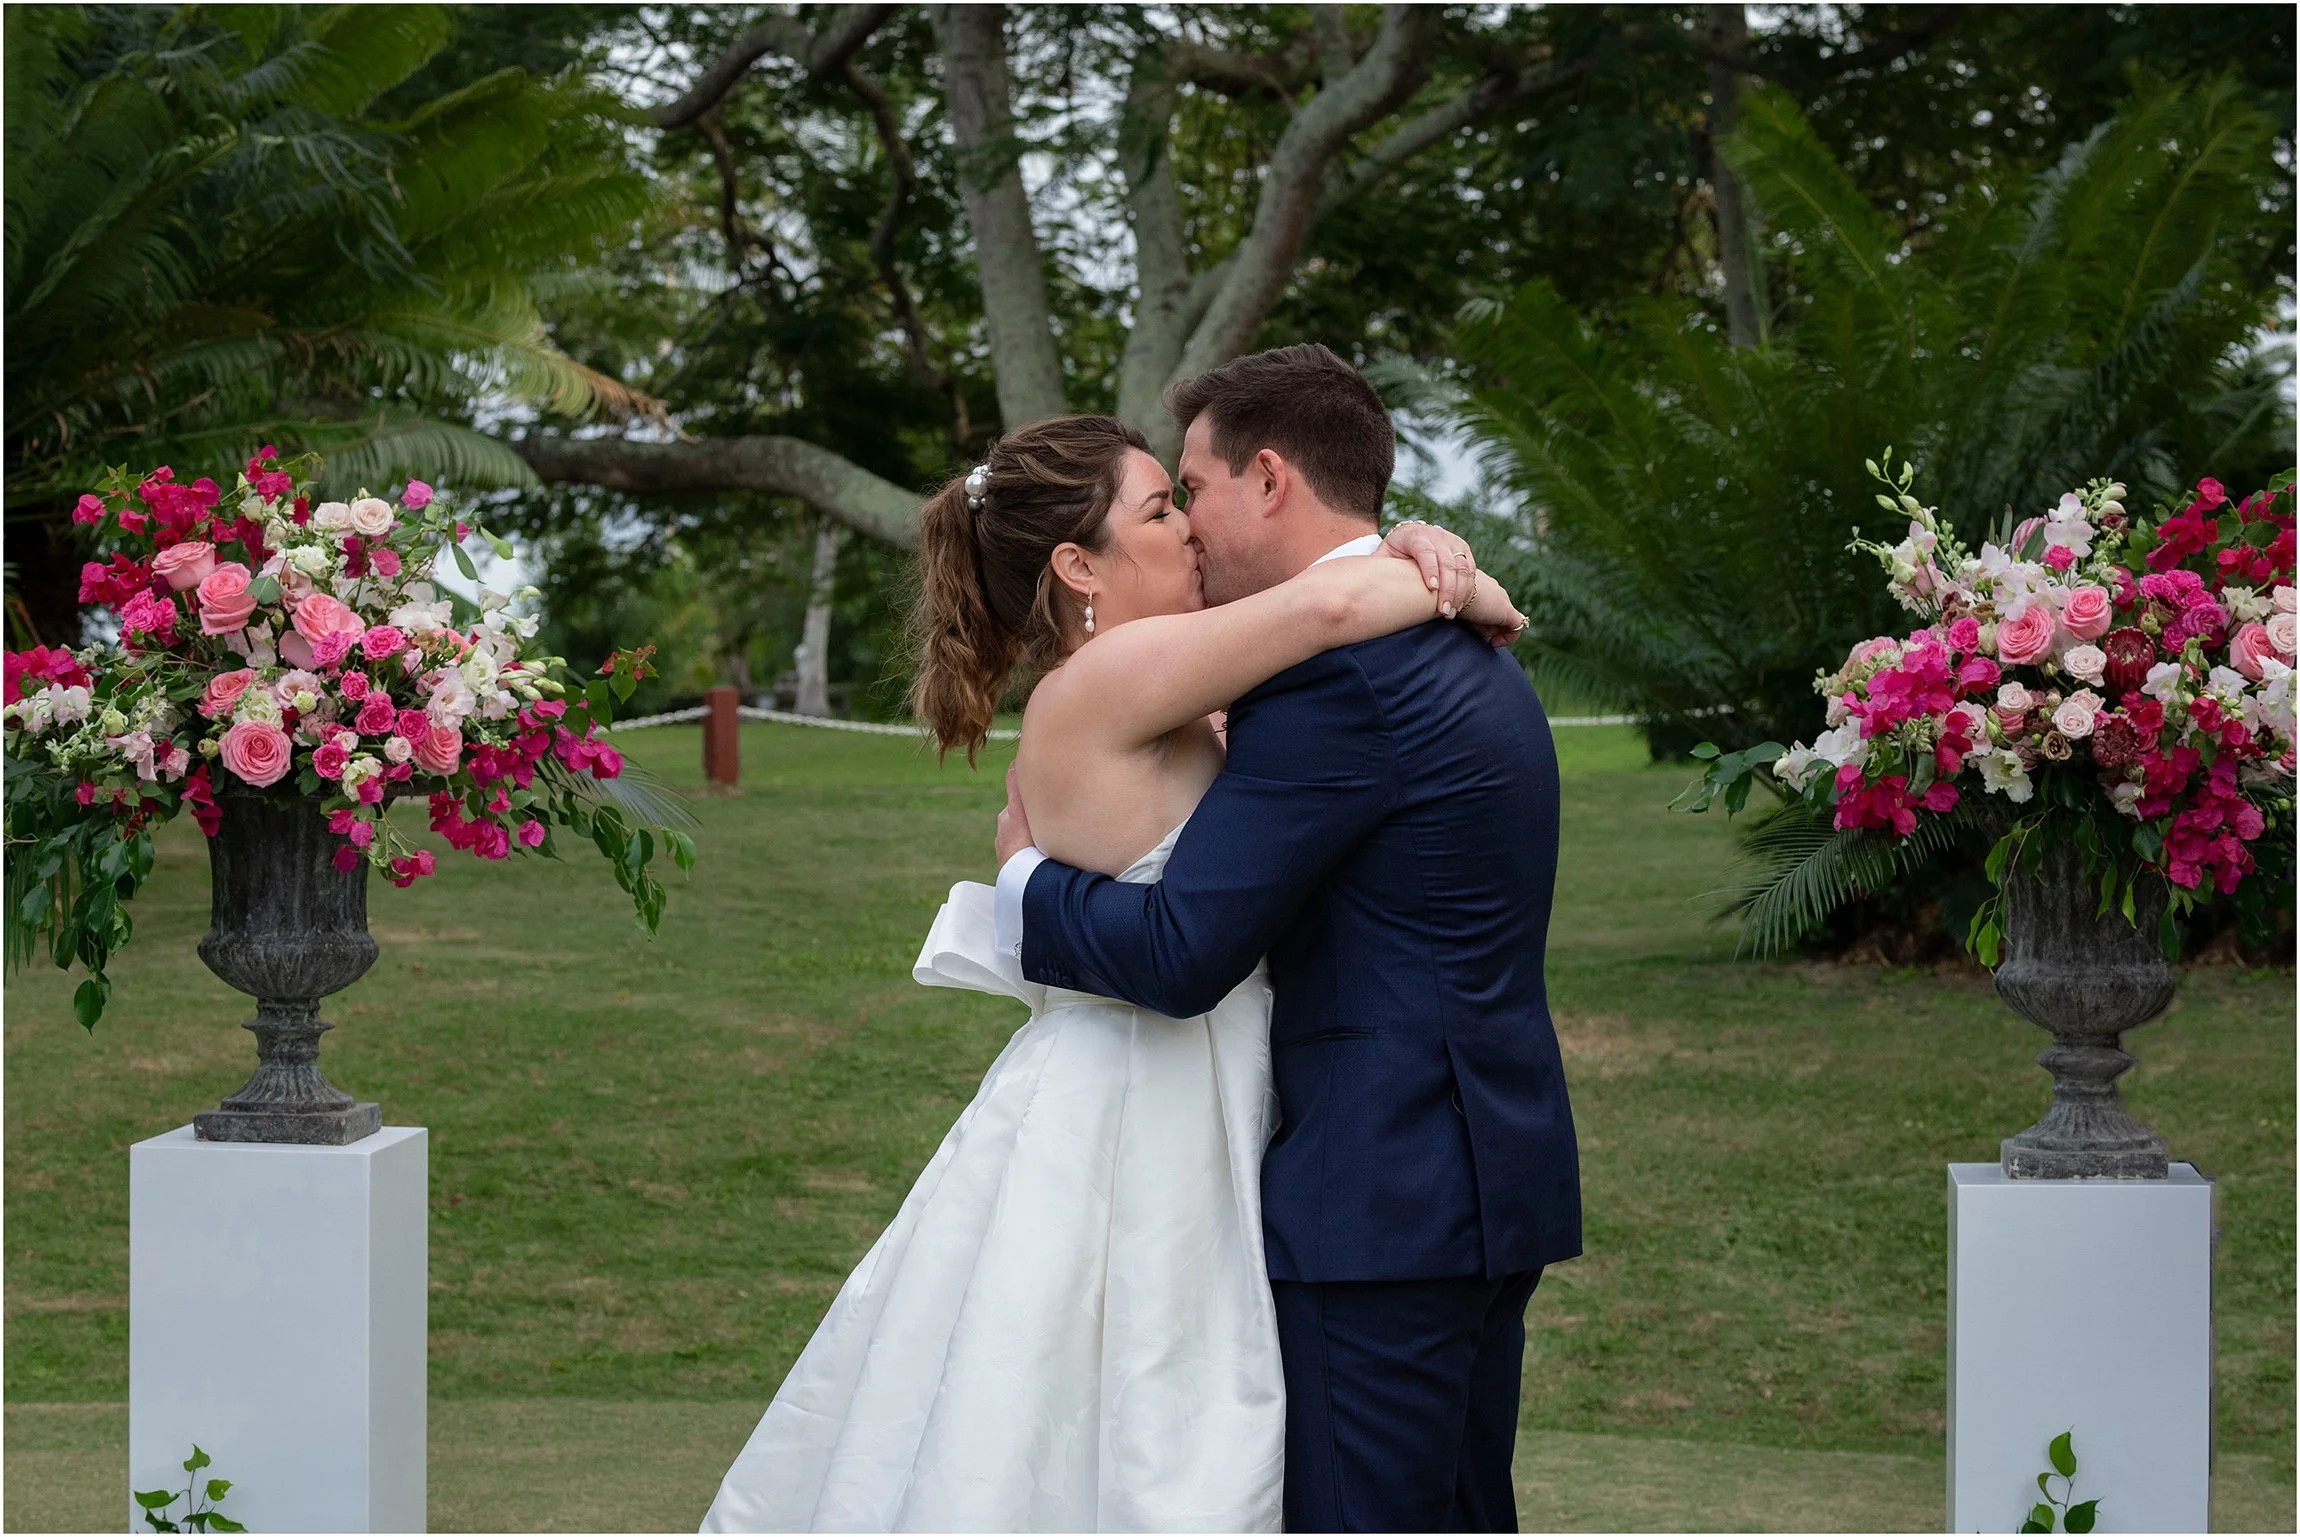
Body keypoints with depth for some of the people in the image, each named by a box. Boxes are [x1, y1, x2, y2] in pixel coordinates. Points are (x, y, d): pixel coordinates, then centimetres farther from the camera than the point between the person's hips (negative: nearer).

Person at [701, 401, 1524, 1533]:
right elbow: (1327, 607, -27)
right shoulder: (1100, 684, -16)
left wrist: (1407, 559, -1)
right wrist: (1459, 593, -9)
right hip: (1123, 1131, -9)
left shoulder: (1164, 702, 11)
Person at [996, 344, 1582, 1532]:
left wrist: (1024, 876, -2)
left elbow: (1181, 954, -18)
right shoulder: (1460, 657, 15)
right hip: (1492, 1176, 10)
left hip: (1381, 1201, -10)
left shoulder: (1334, 673, -17)